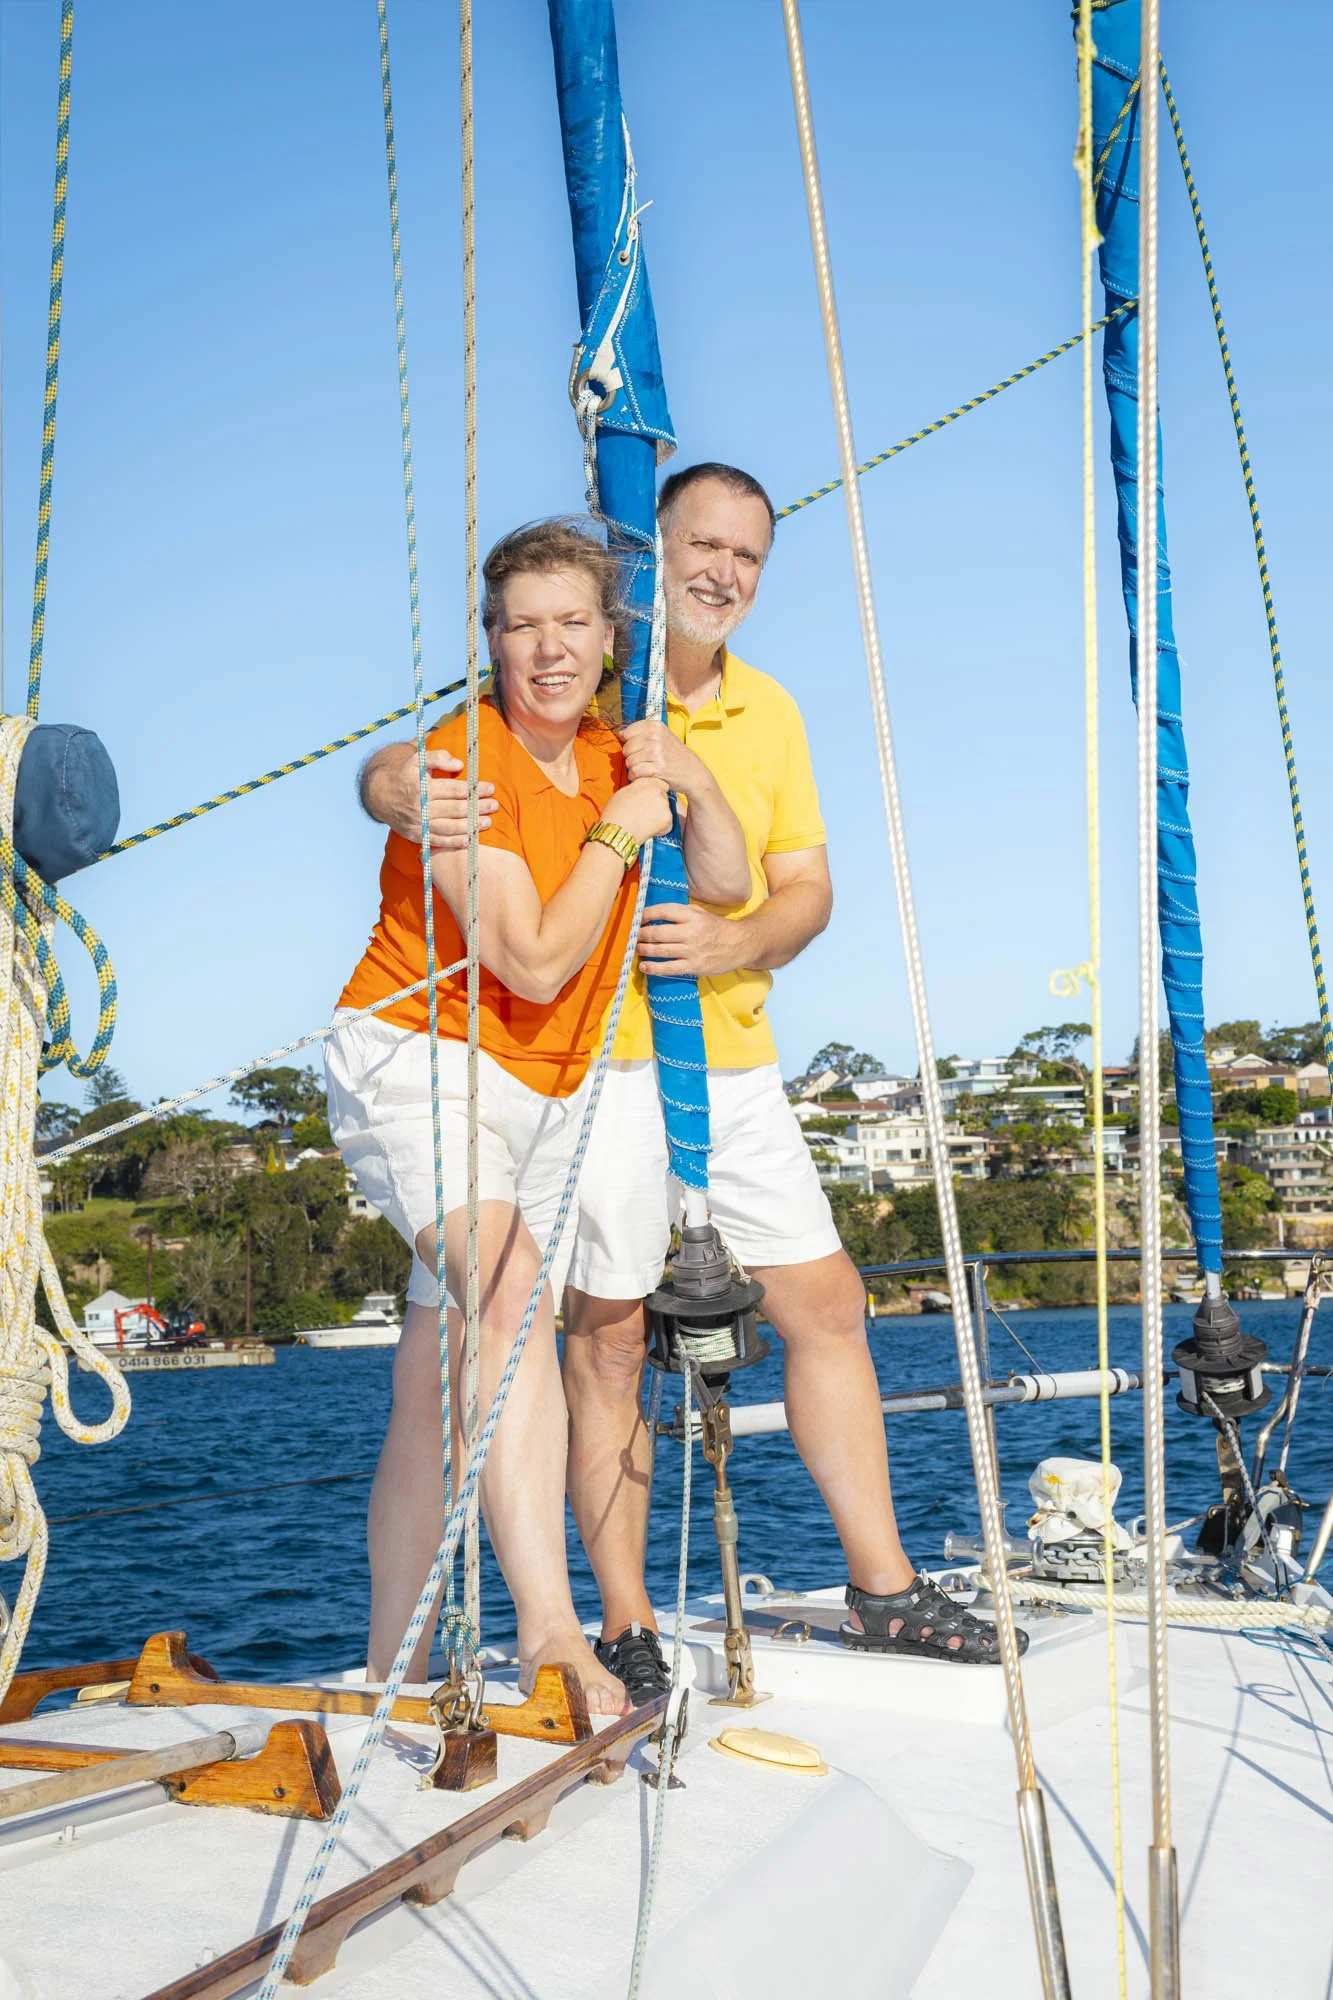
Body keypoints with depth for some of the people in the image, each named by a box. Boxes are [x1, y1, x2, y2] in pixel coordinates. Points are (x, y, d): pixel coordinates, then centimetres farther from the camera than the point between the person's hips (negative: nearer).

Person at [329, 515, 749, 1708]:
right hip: (420, 1059, -6)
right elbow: (534, 964, -17)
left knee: (440, 1393, 6)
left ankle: (390, 1669, 16)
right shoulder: (461, 762, -13)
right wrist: (618, 834, -10)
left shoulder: (613, 760, 10)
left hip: (551, 1090, 6)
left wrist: (691, 781, -7)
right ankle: (548, 1628, -38)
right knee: (510, 1289, -32)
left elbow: (726, 885, 8)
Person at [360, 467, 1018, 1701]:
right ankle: (626, 1628, 11)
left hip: (734, 1062, 6)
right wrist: (397, 788, -29)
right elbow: (410, 765, -4)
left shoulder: (770, 712, 13)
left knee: (825, 1303, 8)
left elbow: (806, 890, 8)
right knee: (607, 1334, -2)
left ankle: (883, 1589, 21)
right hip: (597, 1058, -5)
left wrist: (734, 942, -14)